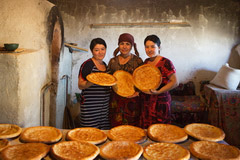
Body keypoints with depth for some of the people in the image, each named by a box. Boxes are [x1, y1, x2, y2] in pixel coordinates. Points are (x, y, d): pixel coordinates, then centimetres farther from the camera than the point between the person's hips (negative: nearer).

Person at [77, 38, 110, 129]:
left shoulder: (104, 64, 13)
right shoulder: (87, 64, -9)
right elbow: (80, 85, -10)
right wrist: (91, 82, -27)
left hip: (105, 106, 7)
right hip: (90, 107, -6)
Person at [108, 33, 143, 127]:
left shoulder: (137, 61, 1)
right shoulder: (113, 61, 8)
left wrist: (138, 92, -14)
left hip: (132, 99, -2)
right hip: (116, 100, 2)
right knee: (116, 127, 5)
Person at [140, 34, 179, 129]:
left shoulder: (165, 62, -13)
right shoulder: (146, 61, 10)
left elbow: (175, 82, -17)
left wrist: (158, 92, -23)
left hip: (160, 102, -7)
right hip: (145, 102, 7)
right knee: (145, 129, 13)